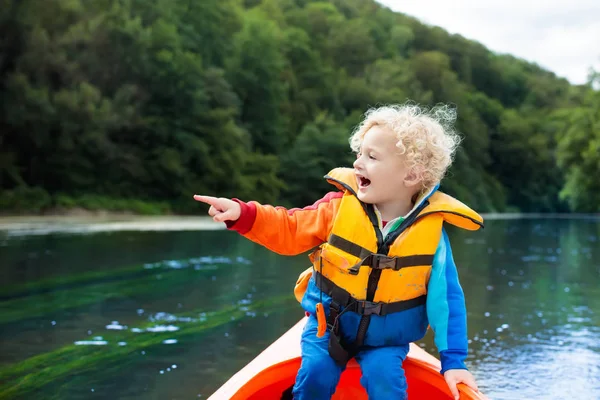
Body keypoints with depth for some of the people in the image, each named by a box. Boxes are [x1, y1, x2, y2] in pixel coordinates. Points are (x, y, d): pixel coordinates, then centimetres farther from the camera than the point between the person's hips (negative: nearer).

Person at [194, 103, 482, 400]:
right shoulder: (339, 207, -11)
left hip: (385, 338, -1)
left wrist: (453, 360, -11)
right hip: (329, 324, 1)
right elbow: (290, 230, -6)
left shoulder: (431, 230, -14)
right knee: (315, 374, -18)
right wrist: (242, 214, -22)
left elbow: (447, 298, -9)